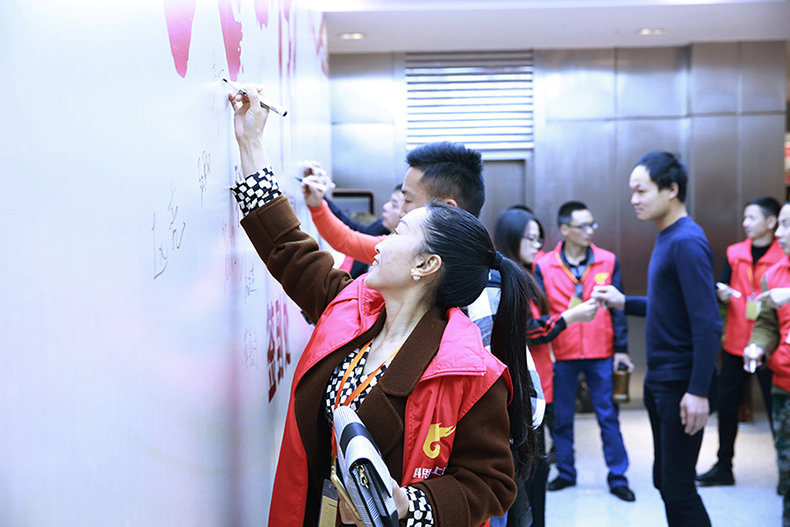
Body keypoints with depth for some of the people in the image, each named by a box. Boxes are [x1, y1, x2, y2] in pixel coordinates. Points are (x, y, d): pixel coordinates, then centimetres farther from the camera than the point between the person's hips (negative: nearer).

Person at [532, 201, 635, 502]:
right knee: (561, 417, 11)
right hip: (561, 355, 0)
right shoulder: (544, 266, -3)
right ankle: (565, 472, 26)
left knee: (607, 415, 5)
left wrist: (621, 348, 1)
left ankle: (618, 477, 15)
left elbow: (617, 308, 3)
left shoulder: (608, 262, 0)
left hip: (600, 354, 0)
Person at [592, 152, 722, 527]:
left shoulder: (687, 242, -16)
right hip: (658, 379, 9)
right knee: (664, 480, 16)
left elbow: (706, 322, -21)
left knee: (678, 487, -3)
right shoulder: (666, 238, 11)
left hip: (681, 382, -9)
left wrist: (698, 391, -24)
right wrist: (624, 303, 9)